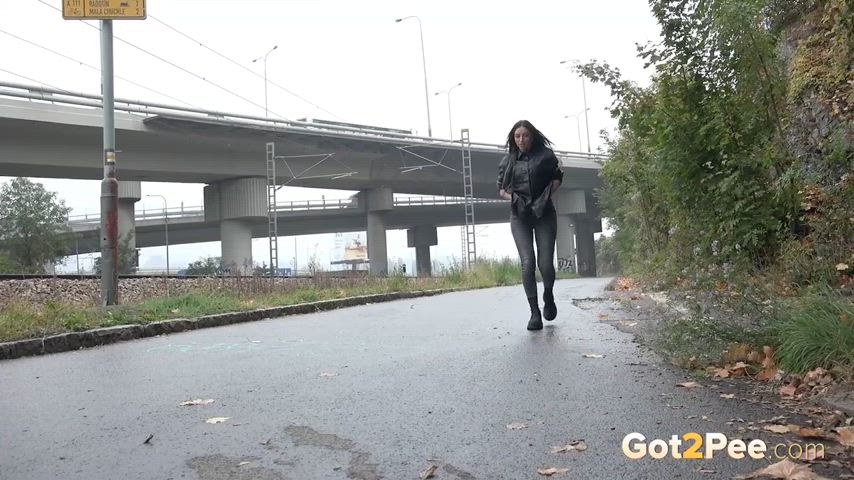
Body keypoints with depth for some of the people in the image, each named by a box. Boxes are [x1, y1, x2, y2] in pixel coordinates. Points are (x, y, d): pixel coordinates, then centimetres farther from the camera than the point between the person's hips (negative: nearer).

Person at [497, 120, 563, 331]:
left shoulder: (545, 155, 3)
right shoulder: (507, 161, 9)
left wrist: (546, 194, -6)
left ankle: (548, 297, 28)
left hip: (544, 214, -1)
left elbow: (557, 177, 11)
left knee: (545, 263, -5)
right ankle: (535, 313, -5)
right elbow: (501, 188, 14)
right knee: (528, 263, -11)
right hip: (520, 216, 1)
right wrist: (513, 197, -6)